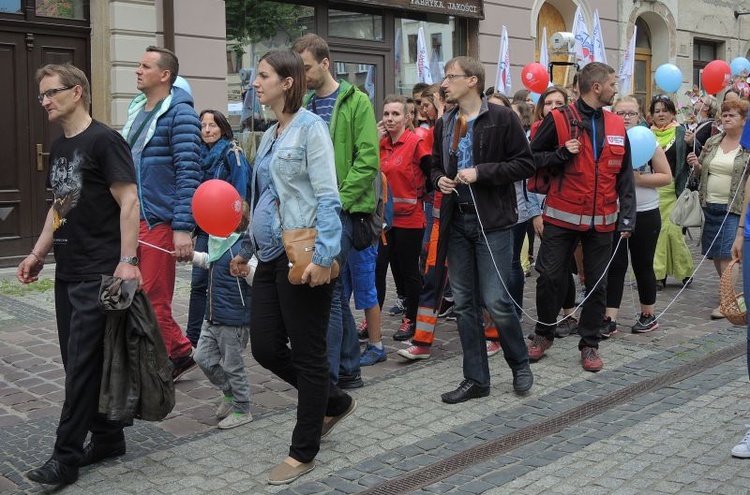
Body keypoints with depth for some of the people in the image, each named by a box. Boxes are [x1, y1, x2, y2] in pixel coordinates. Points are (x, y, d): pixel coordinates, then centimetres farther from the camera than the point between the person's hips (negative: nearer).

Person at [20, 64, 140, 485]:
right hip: (68, 272, 8)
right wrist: (38, 254, 18)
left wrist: (127, 260, -22)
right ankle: (108, 438, 23)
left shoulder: (104, 140, -9)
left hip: (99, 273, -8)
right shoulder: (59, 147, 15)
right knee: (82, 362, 11)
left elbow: (129, 201, -15)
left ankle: (67, 457, 3)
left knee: (82, 363, -4)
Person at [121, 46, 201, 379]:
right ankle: (179, 354, 24)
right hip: (131, 220, 8)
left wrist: (183, 228, -22)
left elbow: (188, 173, -17)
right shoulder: (135, 110, 15)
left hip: (160, 222, -8)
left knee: (153, 302, -2)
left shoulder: (179, 112, -10)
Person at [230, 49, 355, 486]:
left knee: (307, 354, 3)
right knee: (266, 347, 9)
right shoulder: (270, 134, 16)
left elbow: (327, 197, -16)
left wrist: (323, 255, -24)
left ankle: (303, 452, 17)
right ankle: (335, 403, 31)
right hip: (272, 256, 9)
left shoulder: (310, 127, -9)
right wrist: (246, 250, 24)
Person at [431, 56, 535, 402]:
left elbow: (526, 164, -8)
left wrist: (481, 172, -16)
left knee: (495, 301, -6)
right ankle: (476, 379, 18)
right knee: (464, 303, 7)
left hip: (493, 221, -6)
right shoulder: (444, 124, 12)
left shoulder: (501, 118, -6)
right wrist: (439, 179, 0)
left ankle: (520, 364, 20)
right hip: (457, 221, 6)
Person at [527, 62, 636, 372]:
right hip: (563, 217, -3)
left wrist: (627, 217, 5)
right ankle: (543, 334, 22)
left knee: (597, 284, 8)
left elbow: (625, 176, 11)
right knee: (550, 277, 0)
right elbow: (531, 157, 0)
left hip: (601, 221, 4)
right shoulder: (559, 119, -4)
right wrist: (562, 154, -17)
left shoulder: (617, 125, 9)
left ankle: (589, 345, 21)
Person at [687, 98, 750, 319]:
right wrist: (695, 165, -1)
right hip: (711, 206, 6)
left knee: (727, 255, -11)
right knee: (715, 254, 12)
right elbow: (701, 172, 18)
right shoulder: (712, 142, 11)